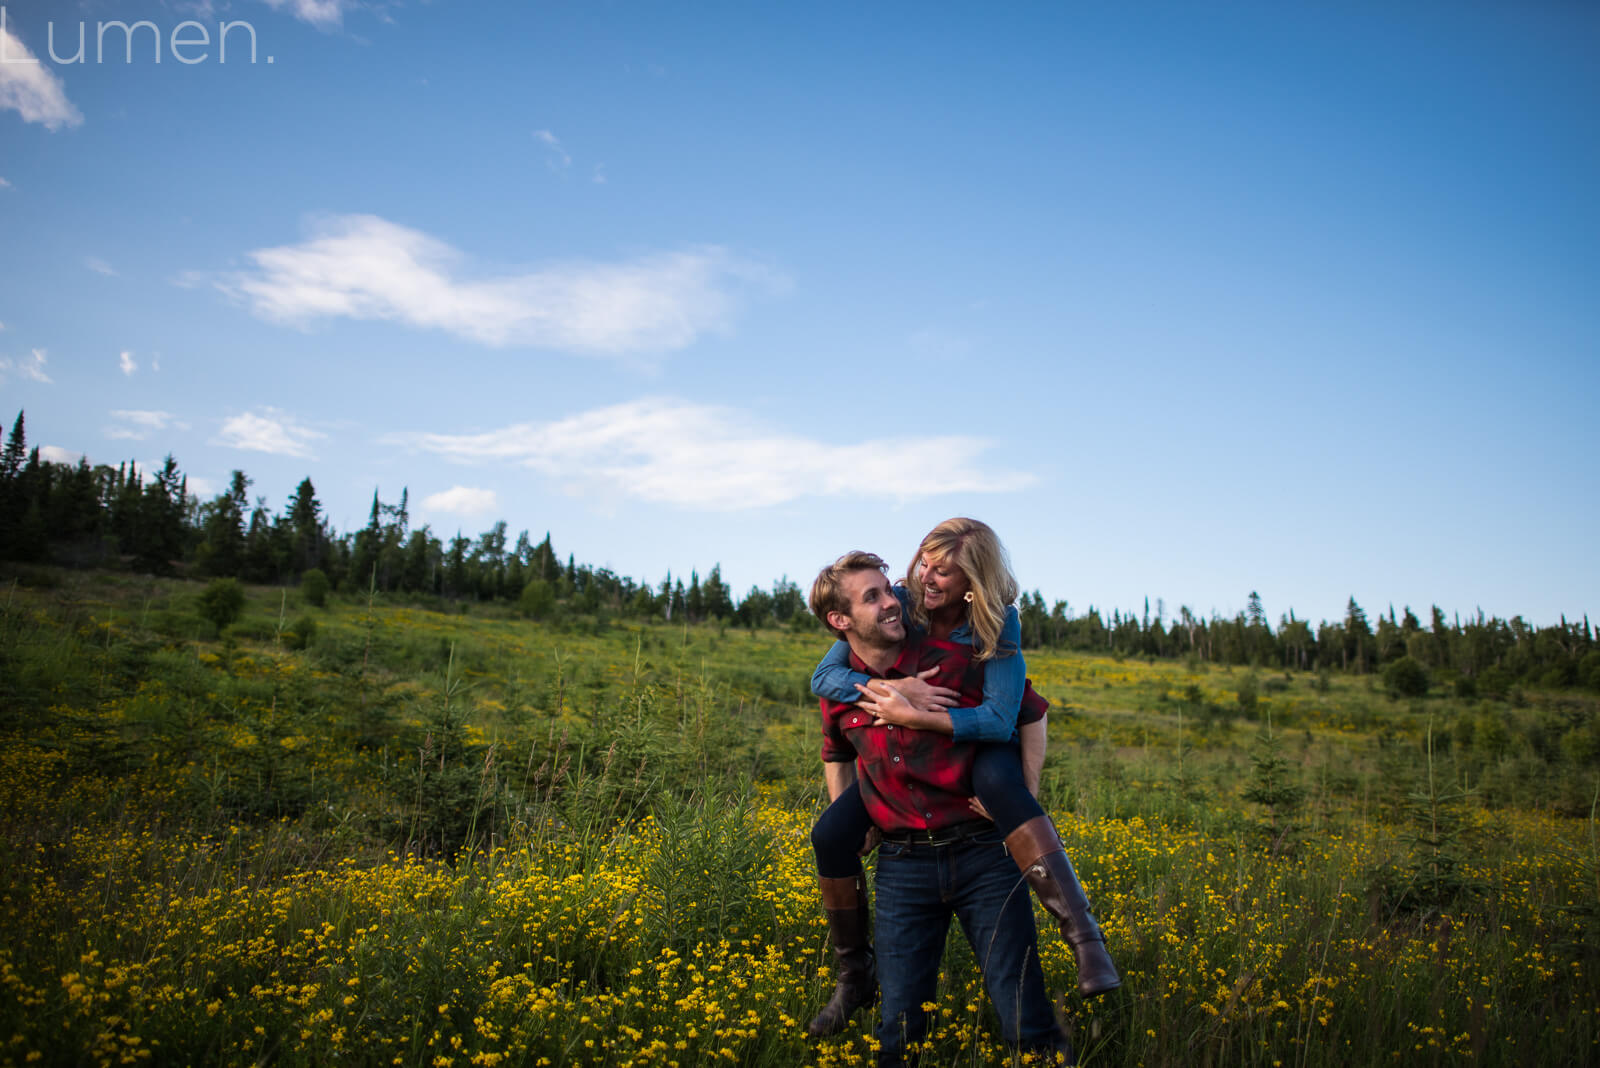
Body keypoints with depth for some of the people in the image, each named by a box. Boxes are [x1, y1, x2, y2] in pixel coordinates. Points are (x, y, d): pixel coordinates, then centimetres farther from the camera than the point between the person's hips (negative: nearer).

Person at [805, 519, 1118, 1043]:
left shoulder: (998, 623, -23)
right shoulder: (897, 604, -17)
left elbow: (1001, 720, -32)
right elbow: (823, 677, -20)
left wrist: (911, 715, -39)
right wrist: (894, 687, -36)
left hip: (979, 748, -3)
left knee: (996, 778, -41)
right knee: (830, 835, -18)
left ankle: (1085, 938, -42)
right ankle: (855, 975, 6)